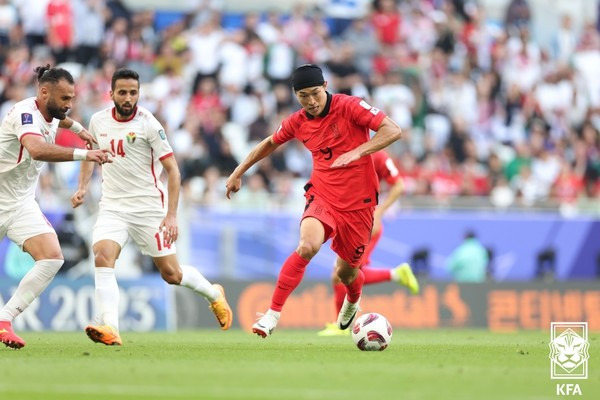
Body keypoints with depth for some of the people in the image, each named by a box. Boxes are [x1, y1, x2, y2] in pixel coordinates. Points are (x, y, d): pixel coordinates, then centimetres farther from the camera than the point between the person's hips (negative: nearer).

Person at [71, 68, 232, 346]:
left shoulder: (148, 125, -12)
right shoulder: (99, 121, 2)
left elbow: (172, 170, -10)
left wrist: (172, 215, -16)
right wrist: (82, 188, 7)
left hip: (149, 208, -3)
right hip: (112, 206, 3)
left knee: (171, 274, 4)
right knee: (103, 256, -24)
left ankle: (214, 294, 35)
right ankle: (110, 328, -31)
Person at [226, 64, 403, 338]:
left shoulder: (350, 107, -12)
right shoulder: (298, 122, 1)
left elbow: (393, 131, -20)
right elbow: (270, 143, 22)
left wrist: (357, 152, -31)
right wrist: (239, 172, 25)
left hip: (358, 202, -2)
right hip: (322, 197, 2)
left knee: (346, 272, 9)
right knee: (307, 246, -29)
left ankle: (353, 301, 48)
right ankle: (273, 313, -22)